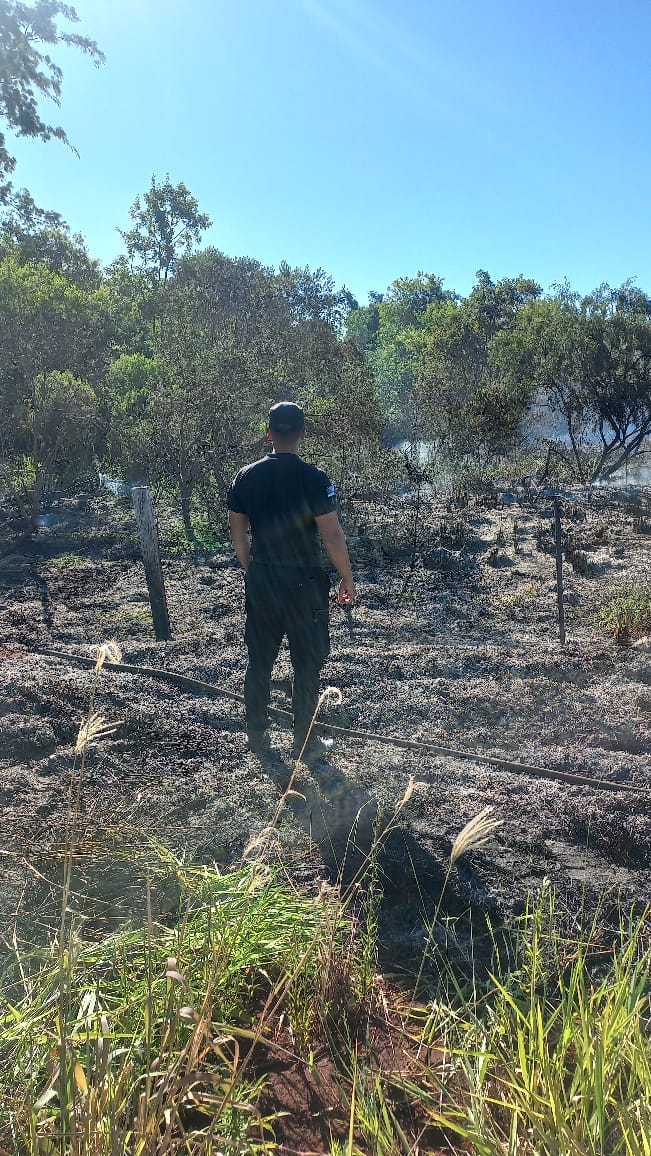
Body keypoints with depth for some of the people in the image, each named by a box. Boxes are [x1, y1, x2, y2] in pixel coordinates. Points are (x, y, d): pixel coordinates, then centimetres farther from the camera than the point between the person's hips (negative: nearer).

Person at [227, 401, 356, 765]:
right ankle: (305, 744, 19)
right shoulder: (314, 479, -14)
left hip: (261, 582, 5)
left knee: (259, 661, 16)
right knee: (307, 666, 8)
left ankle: (258, 737, 28)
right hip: (304, 584, -4)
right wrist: (348, 580, -2)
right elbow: (333, 536, -14)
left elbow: (238, 533, 8)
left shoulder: (246, 477, 1)